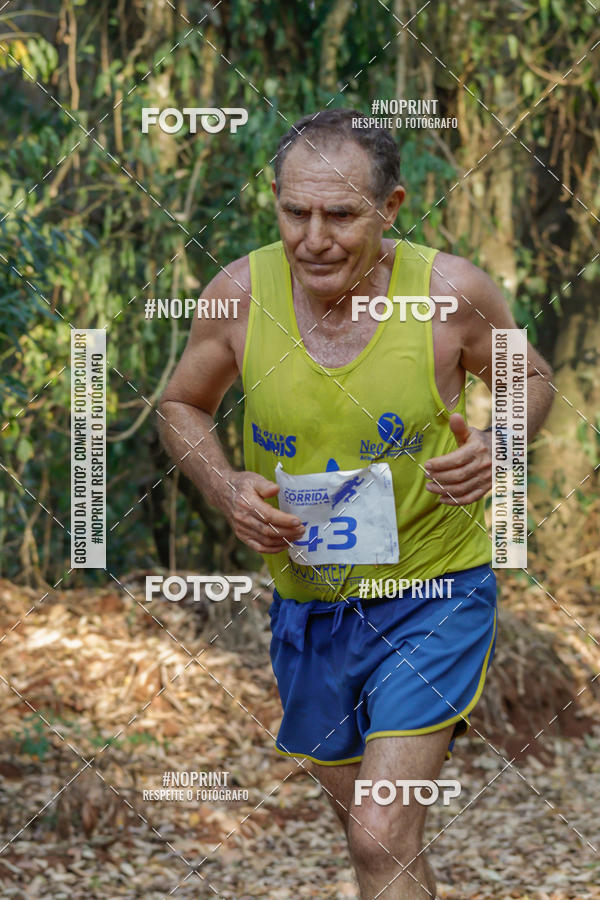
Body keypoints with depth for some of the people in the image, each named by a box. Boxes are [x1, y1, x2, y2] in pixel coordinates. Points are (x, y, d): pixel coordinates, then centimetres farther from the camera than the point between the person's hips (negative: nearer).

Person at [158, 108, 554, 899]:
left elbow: (530, 377, 3)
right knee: (363, 823, 21)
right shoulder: (242, 292, -12)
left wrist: (497, 447, -19)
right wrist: (227, 490, -14)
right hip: (307, 600, 4)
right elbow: (182, 405, 6)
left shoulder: (451, 291, -17)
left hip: (433, 594, -3)